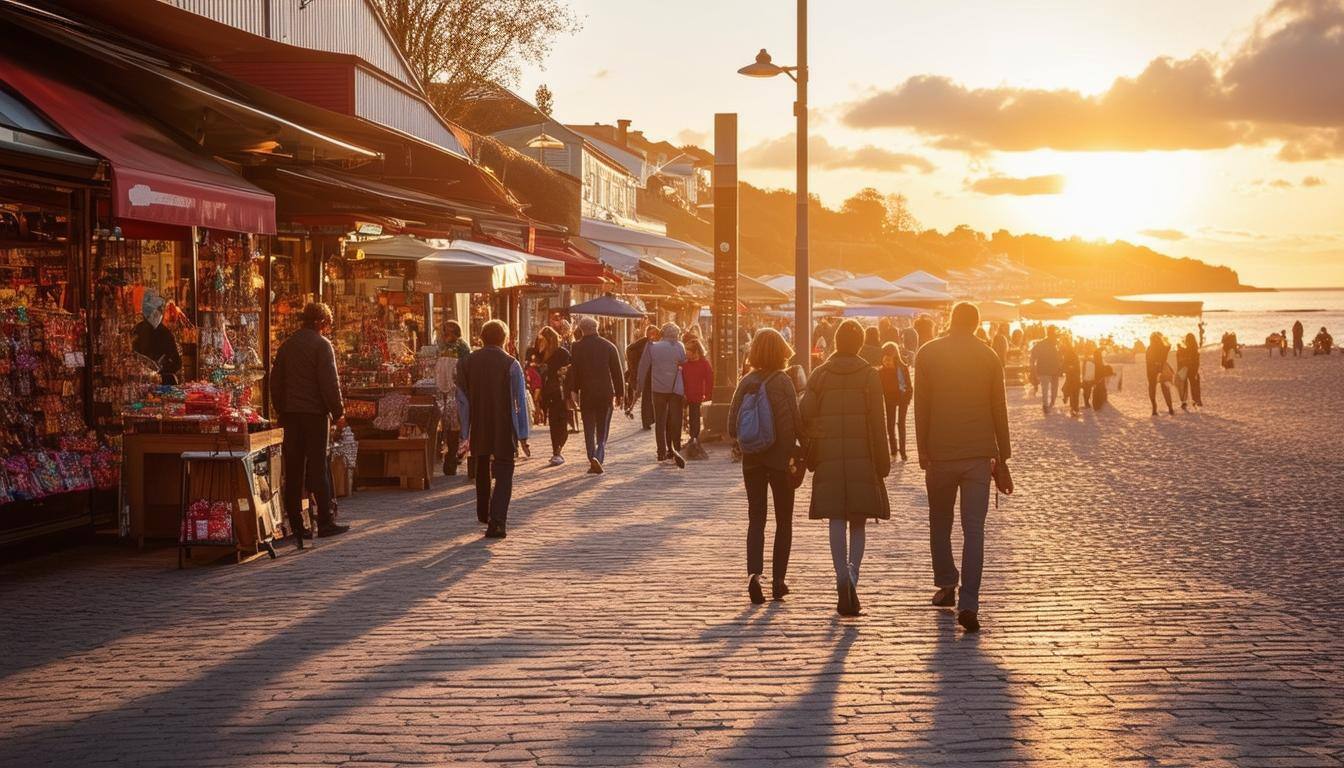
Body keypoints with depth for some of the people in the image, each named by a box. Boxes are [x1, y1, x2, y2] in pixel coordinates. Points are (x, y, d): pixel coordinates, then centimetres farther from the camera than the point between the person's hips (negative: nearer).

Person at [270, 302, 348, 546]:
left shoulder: (286, 345, 13)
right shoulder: (321, 345, -7)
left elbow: (275, 382, 15)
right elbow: (330, 382, -12)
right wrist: (338, 411, -5)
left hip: (290, 414, 5)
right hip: (315, 412, -5)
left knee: (293, 471, 6)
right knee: (318, 467, -2)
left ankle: (295, 524, 7)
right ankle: (325, 522, -1)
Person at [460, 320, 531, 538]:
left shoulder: (469, 362, 1)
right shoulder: (511, 364, -10)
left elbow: (463, 398, 4)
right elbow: (521, 401, -10)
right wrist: (523, 435, -5)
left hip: (479, 430, 4)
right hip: (505, 430, -4)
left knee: (482, 470, 23)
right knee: (503, 474, -1)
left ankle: (484, 513, 40)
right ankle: (497, 522, -14)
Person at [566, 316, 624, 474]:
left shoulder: (577, 347, -2)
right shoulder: (609, 346, 3)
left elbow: (573, 371, -4)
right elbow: (617, 372, 4)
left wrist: (572, 392, 2)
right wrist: (619, 394, 10)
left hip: (586, 393, -1)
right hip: (606, 393, 1)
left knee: (589, 429, 6)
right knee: (602, 430, 9)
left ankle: (593, 458, -10)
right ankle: (599, 458, -6)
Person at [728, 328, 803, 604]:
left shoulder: (746, 382, -2)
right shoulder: (783, 381, -11)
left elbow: (732, 428, -2)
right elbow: (796, 422, -11)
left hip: (752, 460, 2)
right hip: (781, 458, -2)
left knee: (756, 519, 7)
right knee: (784, 521, 11)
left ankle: (754, 573, -13)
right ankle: (778, 580, 11)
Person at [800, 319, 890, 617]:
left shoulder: (820, 375, 3)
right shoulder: (869, 375, -2)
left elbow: (804, 414, -2)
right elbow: (877, 422, -4)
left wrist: (811, 449, 11)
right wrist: (883, 462, 1)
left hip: (829, 457, 1)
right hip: (862, 457, -1)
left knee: (837, 521, 4)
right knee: (858, 522, 8)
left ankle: (843, 580, -8)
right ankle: (852, 576, -9)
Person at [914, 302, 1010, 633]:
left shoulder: (928, 354, -1)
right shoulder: (989, 357, 3)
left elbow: (921, 407, -1)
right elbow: (999, 409, 5)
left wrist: (923, 450, 5)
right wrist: (1002, 454, 13)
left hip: (940, 454, 0)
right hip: (979, 454, 0)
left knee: (940, 522, 19)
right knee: (974, 529, -3)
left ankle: (946, 586, 24)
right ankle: (968, 603, -11)